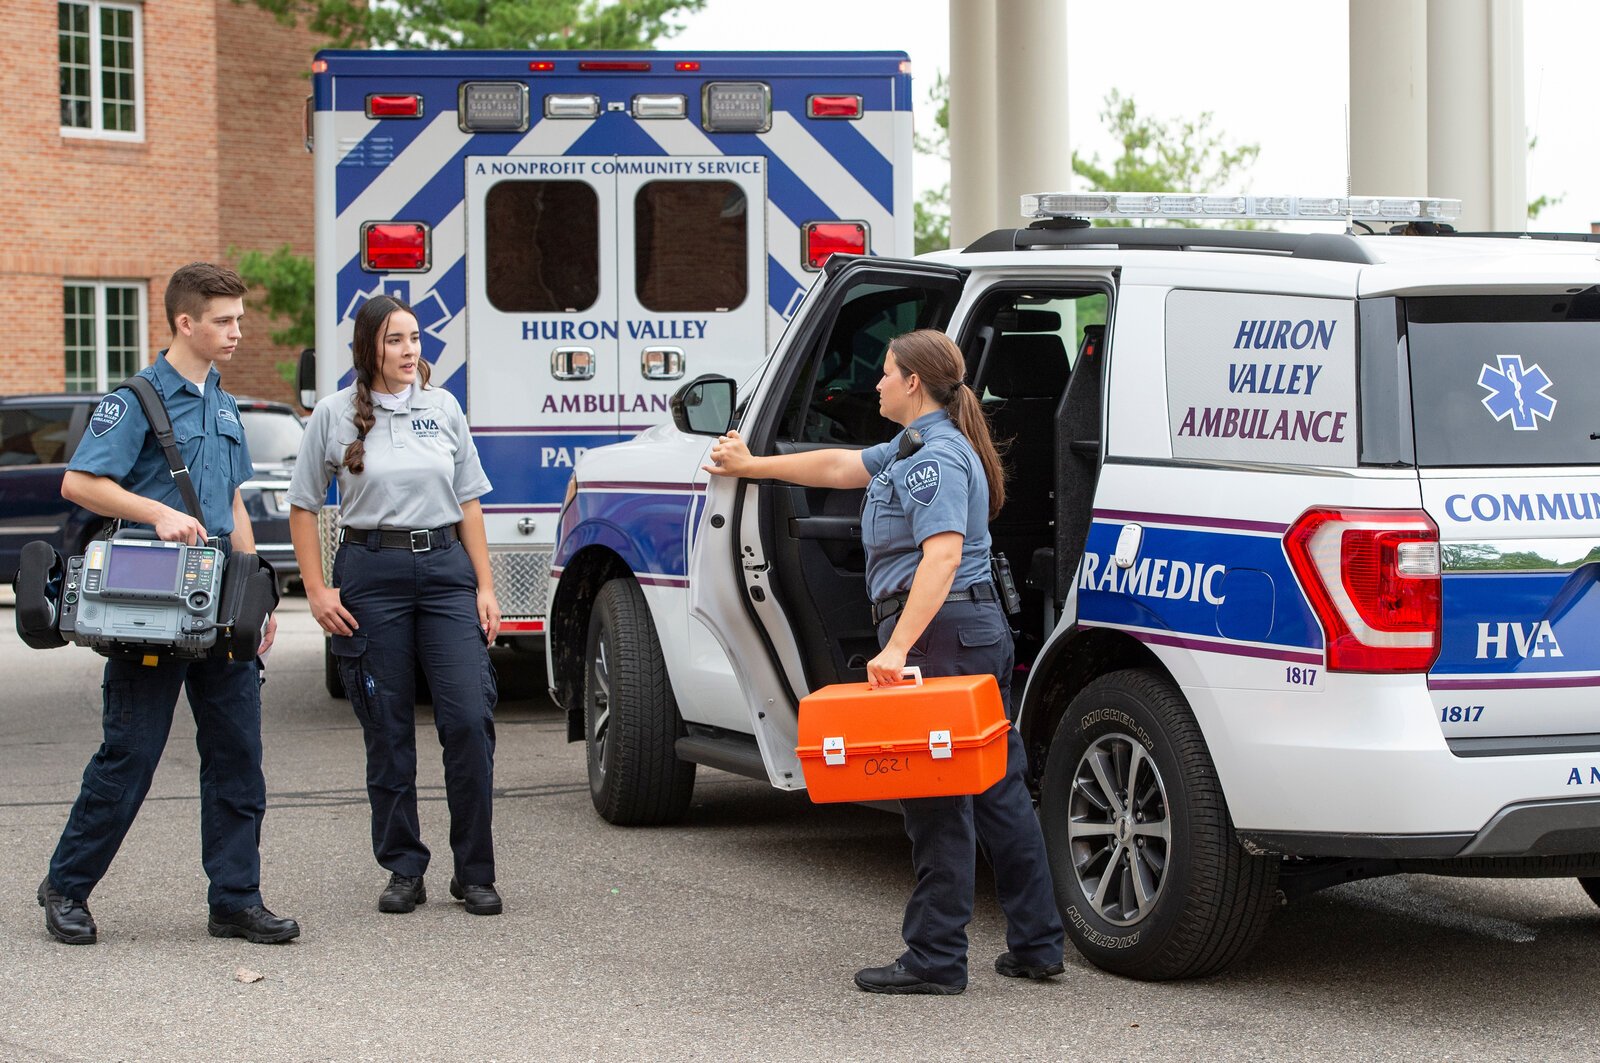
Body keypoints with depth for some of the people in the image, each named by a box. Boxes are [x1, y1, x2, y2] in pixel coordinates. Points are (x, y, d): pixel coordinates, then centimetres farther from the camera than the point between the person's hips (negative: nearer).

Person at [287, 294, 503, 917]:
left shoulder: (443, 408, 9)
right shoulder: (335, 416, 2)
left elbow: (468, 504, 12)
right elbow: (303, 508, 6)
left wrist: (485, 586, 5)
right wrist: (318, 591, -3)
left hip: (445, 567, 2)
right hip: (371, 573, -1)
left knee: (470, 719, -7)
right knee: (388, 731, 3)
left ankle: (474, 874, 3)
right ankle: (403, 871, 14)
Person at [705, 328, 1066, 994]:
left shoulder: (937, 458, -15)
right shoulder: (911, 450, 18)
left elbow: (942, 556, -27)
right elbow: (838, 466, 32)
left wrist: (898, 647, -34)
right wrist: (752, 466, 42)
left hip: (939, 634, -11)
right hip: (983, 632, 11)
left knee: (937, 800, -5)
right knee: (999, 792, 12)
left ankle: (935, 960, 0)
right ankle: (1037, 945, 17)